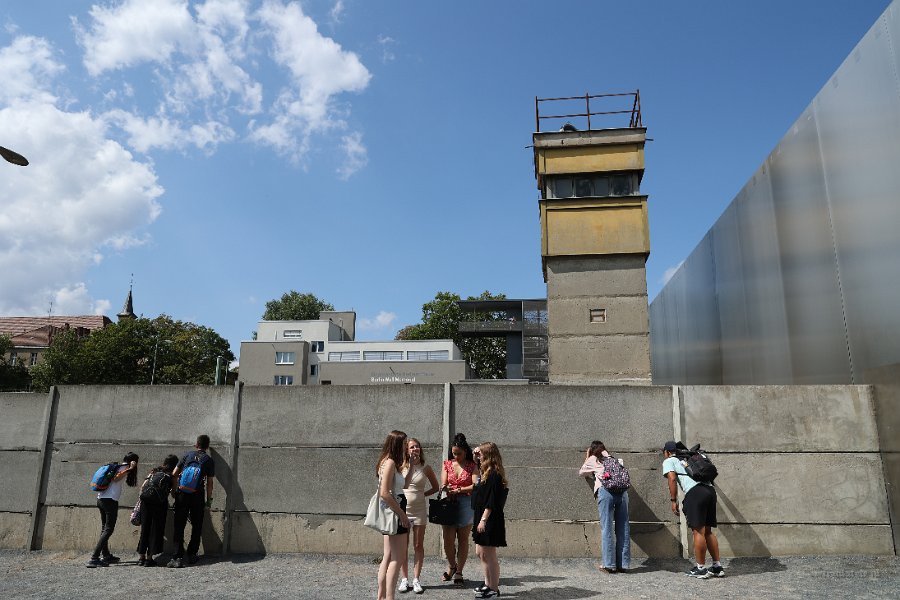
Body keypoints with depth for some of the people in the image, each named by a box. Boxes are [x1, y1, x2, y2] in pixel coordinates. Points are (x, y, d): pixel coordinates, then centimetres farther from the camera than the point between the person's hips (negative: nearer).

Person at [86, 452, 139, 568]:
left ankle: (106, 555, 25)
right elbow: (116, 479, -18)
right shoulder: (125, 467, -2)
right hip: (110, 501, -9)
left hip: (101, 499, 9)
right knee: (108, 529, -7)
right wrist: (129, 469, -23)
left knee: (104, 528, 16)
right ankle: (94, 558, -14)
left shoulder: (116, 466, 20)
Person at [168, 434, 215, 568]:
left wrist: (174, 491, 17)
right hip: (198, 495, 0)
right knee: (197, 526, 14)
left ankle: (178, 558, -3)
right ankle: (192, 555, 19)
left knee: (179, 526, 3)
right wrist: (209, 499, 10)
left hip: (182, 494, 1)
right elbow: (209, 482, 1)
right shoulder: (209, 460, 3)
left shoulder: (187, 455, 7)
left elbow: (174, 474, 5)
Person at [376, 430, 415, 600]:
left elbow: (404, 485, 20)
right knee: (398, 558, -5)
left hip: (393, 513, 10)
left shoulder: (391, 463, 12)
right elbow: (385, 493, -23)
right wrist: (402, 514, -18)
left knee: (388, 557, 15)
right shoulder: (390, 462, -17)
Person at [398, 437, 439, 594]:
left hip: (419, 510, 1)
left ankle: (416, 579, 15)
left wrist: (422, 494, -1)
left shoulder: (426, 468, -1)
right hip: (402, 509, -1)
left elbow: (436, 487, 9)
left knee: (418, 546, 6)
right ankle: (405, 579, 17)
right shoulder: (401, 467, -3)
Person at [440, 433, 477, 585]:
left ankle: (459, 572, 17)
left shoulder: (472, 466, -1)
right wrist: (445, 488, -20)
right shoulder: (447, 464, 8)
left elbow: (475, 486, -10)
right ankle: (451, 567, 26)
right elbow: (443, 484, 3)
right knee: (448, 539, 0)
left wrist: (458, 490, -17)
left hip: (466, 503, -2)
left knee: (463, 539, 4)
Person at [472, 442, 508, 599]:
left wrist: (483, 520, -21)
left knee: (489, 555, -1)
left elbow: (491, 501, -21)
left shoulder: (494, 475, -17)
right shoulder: (487, 473, 11)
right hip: (482, 518, 10)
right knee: (480, 552, 16)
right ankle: (488, 584, 27)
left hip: (489, 520, -10)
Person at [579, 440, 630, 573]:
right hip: (622, 490, 4)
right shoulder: (613, 458, 27)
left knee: (607, 528, -2)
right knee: (623, 528, 7)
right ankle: (623, 564, 8)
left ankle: (609, 564, -4)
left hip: (605, 490, -3)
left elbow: (581, 472, 32)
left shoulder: (592, 459, 19)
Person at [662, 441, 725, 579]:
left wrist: (673, 500, -2)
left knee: (698, 531, -2)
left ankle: (700, 568, 2)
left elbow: (672, 479, -3)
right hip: (710, 490, 7)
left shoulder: (668, 461, 13)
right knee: (708, 531, 15)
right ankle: (717, 567, 18)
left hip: (695, 492, -7)